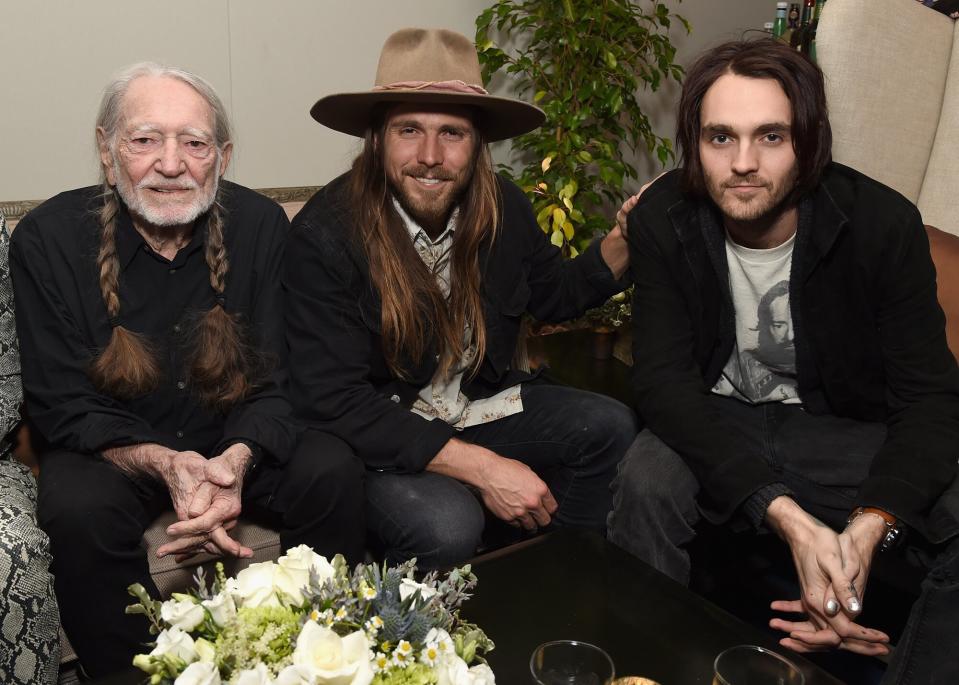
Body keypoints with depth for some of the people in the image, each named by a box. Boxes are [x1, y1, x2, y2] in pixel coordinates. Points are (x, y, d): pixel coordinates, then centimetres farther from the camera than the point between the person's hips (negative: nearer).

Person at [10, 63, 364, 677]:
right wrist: (162, 464, -31)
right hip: (109, 447, -1)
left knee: (334, 473, -23)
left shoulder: (261, 225, -9)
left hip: (238, 443, 2)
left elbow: (275, 383, -9)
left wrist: (238, 459, -31)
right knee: (79, 509, -32)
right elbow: (63, 406, -12)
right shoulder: (47, 239, -12)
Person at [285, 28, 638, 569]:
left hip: (481, 407, 5)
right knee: (445, 524, -32)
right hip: (379, 438, -5)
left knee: (612, 427, -14)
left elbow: (555, 296, 14)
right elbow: (334, 402, -24)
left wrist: (625, 239, -6)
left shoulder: (504, 208, -6)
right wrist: (481, 467, -26)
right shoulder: (324, 234, -22)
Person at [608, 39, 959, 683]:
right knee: (646, 482, -31)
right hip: (716, 424, 0)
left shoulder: (883, 224, -17)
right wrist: (786, 516, -33)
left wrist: (868, 528, -34)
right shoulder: (662, 219, -16)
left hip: (846, 430, 1)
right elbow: (665, 382, -21)